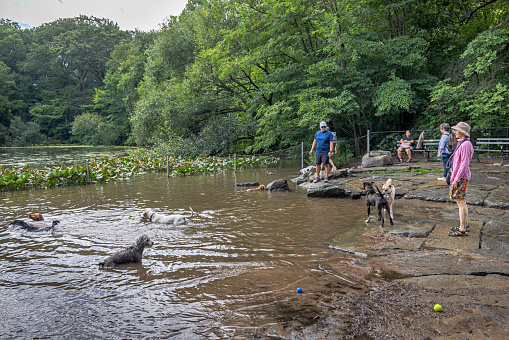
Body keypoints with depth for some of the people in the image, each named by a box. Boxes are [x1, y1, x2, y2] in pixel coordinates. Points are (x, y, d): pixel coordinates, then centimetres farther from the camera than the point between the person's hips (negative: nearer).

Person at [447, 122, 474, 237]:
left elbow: (464, 163, -20)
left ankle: (462, 229, -1)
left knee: (461, 202, -6)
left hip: (461, 177, -10)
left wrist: (456, 179, -21)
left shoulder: (465, 144, -17)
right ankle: (464, 225, 26)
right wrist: (454, 177, 23)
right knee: (461, 202, 16)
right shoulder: (461, 143, 14)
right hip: (458, 176, 10)